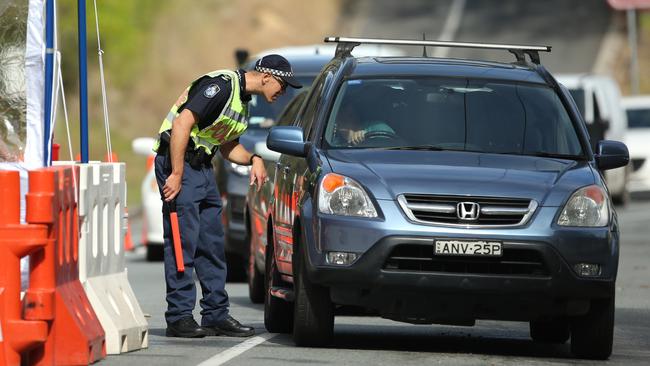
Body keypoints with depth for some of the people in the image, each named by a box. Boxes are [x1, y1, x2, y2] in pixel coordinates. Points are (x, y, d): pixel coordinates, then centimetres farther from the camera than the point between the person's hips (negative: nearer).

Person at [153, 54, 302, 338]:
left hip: (202, 165, 10)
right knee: (182, 242, -10)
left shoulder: (243, 101, 16)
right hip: (177, 161, -10)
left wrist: (253, 159, 3)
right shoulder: (222, 85, -16)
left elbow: (228, 147, 24)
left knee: (212, 245, 9)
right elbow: (182, 124, -24)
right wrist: (176, 175, -24)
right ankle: (178, 317, -7)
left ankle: (216, 314, 14)